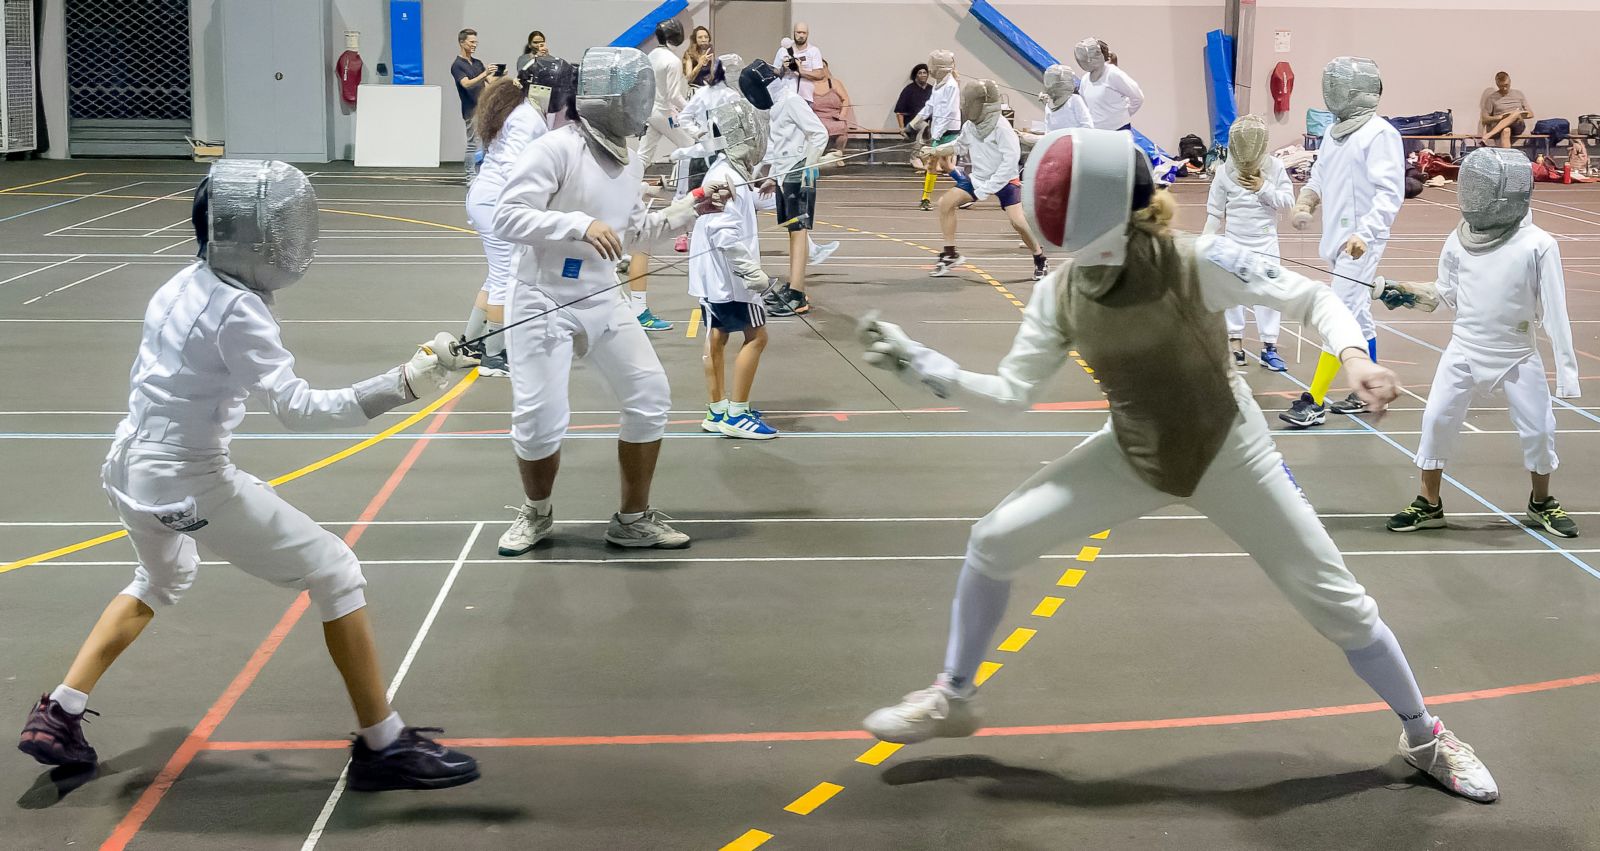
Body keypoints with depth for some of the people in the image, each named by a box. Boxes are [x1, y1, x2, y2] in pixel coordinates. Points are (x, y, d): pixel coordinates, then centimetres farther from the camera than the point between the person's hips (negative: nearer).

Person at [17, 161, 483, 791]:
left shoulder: (183, 285, 5)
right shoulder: (236, 311, -20)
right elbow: (298, 409, -28)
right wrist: (403, 384, -33)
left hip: (132, 472, 9)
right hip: (191, 485, -9)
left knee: (162, 580, 36)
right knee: (335, 572, 0)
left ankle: (57, 717, 31)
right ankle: (383, 746, 2)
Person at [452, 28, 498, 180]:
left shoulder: (478, 63, 16)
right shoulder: (457, 65, -8)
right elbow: (467, 84, -22)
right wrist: (484, 74, -32)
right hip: (472, 111, -7)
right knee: (473, 145, -5)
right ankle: (471, 177, 0)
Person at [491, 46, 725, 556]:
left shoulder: (630, 162, 5)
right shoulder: (554, 149, -19)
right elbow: (507, 219, -24)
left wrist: (690, 207, 12)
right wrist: (580, 225, -34)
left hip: (602, 302, 7)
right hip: (544, 303, -7)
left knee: (650, 398, 1)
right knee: (540, 422, -8)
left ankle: (633, 519, 16)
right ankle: (536, 513, 21)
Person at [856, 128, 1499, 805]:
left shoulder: (1194, 262, -26)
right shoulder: (1058, 292, -12)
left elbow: (1311, 298, -18)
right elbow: (1012, 391, -3)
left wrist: (1354, 354, -37)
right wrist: (915, 362, -11)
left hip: (1227, 455, -4)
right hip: (1132, 457, 4)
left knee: (1337, 603, -3)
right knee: (994, 541, -6)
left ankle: (1425, 739, 22)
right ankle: (953, 699, 14)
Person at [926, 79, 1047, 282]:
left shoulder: (1001, 127, -25)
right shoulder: (969, 126, -5)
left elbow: (1011, 159, -26)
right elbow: (960, 145, 18)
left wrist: (989, 187, -26)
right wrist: (936, 152, 7)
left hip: (1005, 180, -6)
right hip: (978, 177, 6)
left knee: (1018, 222, -21)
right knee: (945, 203, -6)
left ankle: (1040, 262, 5)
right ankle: (950, 255, 6)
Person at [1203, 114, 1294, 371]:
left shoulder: (1275, 167, -9)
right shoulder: (1225, 172, -9)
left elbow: (1288, 201, -6)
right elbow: (1215, 212, -2)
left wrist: (1264, 190, -18)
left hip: (1265, 241, -1)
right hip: (1234, 241, 1)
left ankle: (1269, 347, 2)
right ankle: (1235, 344, 16)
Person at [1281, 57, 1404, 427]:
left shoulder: (1380, 134, -14)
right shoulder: (1334, 132, 11)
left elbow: (1389, 194, -20)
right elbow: (1319, 178, 16)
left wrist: (1364, 233, -32)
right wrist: (1305, 202, -6)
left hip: (1361, 241, -8)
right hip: (1337, 239, 8)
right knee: (1357, 317, 15)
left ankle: (1314, 402, -11)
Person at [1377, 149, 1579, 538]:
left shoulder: (1538, 244, -16)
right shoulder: (1459, 239, -6)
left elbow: (1554, 310, -13)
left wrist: (1567, 367, -12)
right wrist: (1405, 294, -5)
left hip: (1518, 356, -2)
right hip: (1464, 352, 2)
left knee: (1539, 431, 4)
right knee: (1437, 421, -2)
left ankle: (1542, 503, 29)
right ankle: (1428, 505, 13)